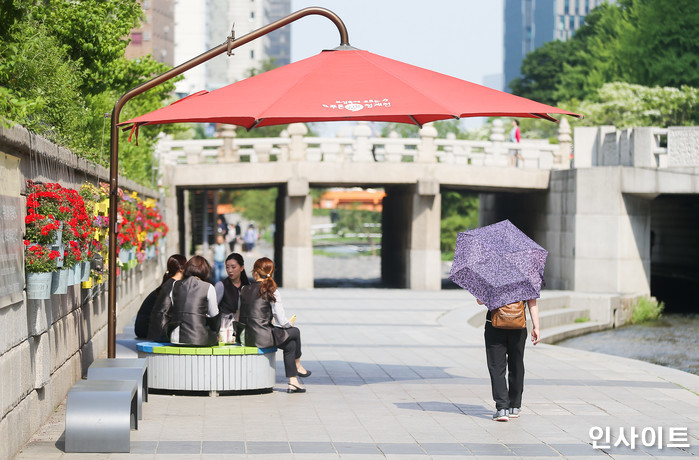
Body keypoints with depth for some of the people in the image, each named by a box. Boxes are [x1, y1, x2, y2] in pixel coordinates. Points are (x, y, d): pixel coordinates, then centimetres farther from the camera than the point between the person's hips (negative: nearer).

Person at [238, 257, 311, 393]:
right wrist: (290, 323, 15)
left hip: (247, 339, 6)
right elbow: (282, 322, -10)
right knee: (294, 332, 20)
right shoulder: (271, 292, -9)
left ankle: (293, 381, 24)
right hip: (262, 338, -6)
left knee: (290, 343, 24)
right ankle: (297, 366, 42)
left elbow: (241, 317, 13)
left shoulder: (244, 290, 6)